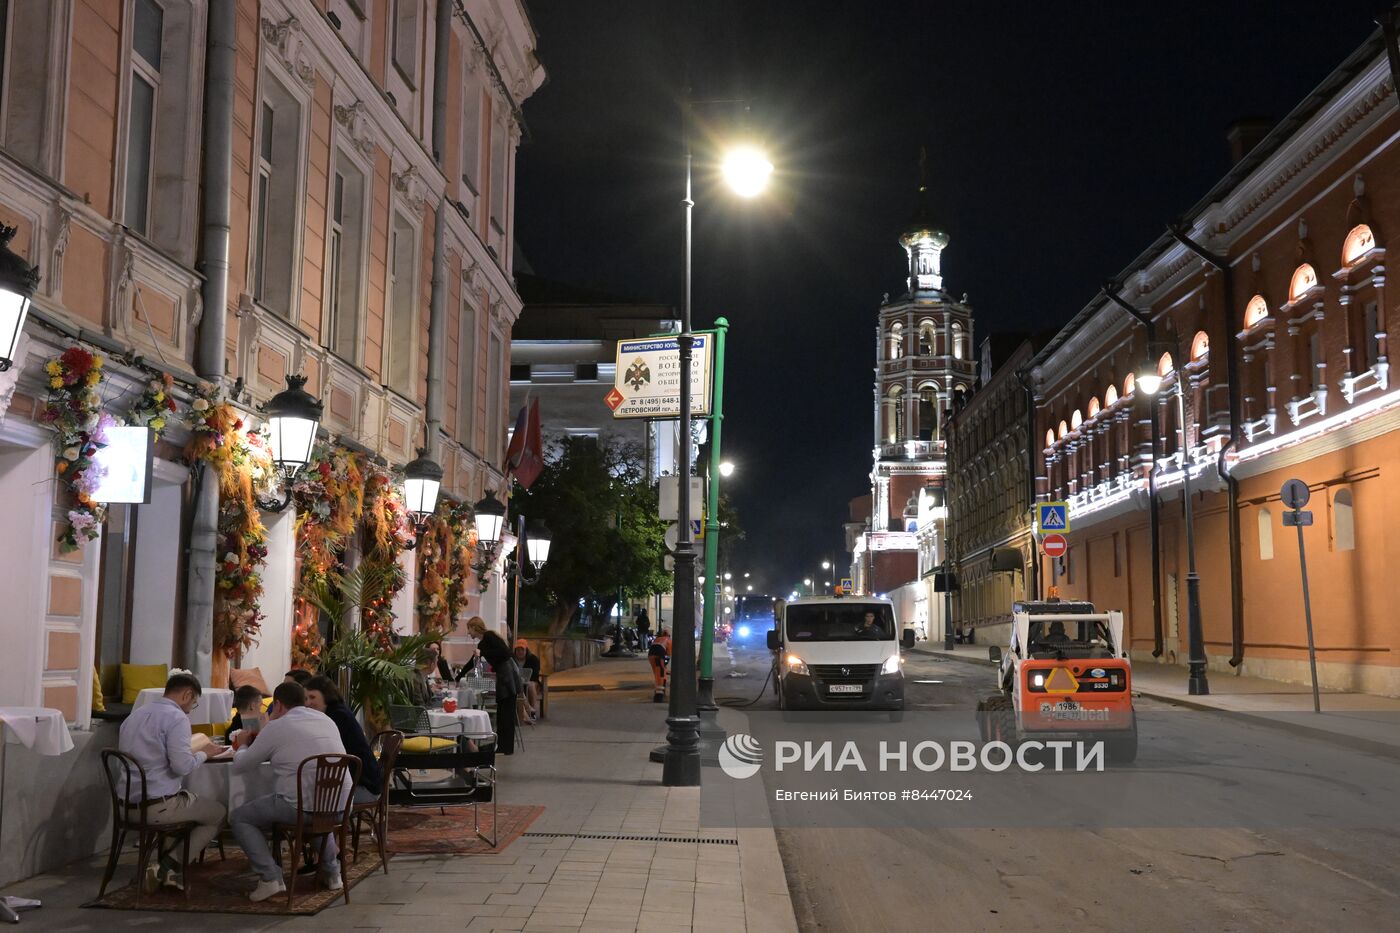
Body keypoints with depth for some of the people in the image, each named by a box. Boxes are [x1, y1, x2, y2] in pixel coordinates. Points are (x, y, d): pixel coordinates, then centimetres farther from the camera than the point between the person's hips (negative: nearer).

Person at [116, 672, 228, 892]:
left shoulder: (135, 715, 15)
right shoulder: (177, 718, -11)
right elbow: (182, 766, -21)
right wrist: (202, 754, -1)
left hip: (127, 805, 8)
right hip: (158, 806, -8)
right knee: (218, 813, 10)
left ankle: (166, 868, 15)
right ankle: (168, 866, -1)